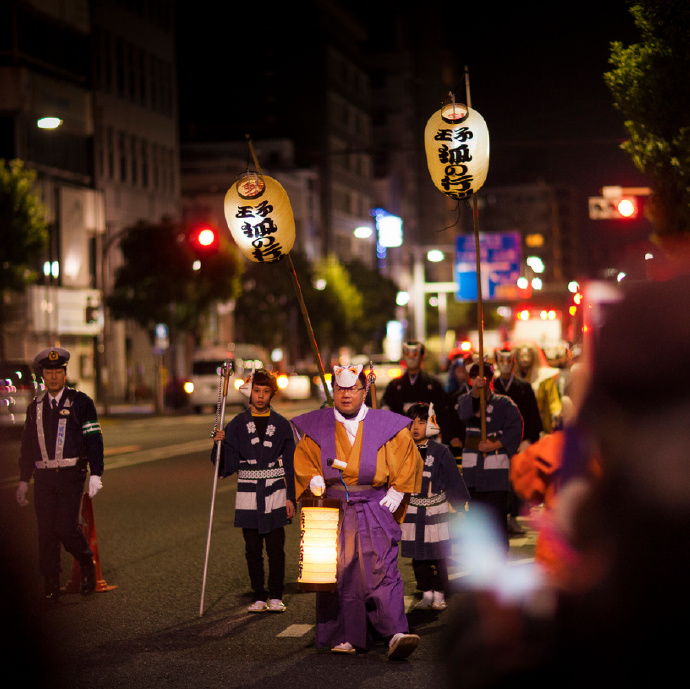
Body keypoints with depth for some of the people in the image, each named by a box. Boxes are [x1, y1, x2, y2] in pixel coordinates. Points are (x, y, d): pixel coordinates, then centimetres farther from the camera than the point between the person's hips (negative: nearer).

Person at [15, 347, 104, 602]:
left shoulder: (81, 402, 1)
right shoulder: (35, 407, 13)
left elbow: (94, 439, -1)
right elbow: (27, 445, 18)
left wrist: (95, 474, -8)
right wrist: (23, 480, 16)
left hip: (71, 475, -4)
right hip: (44, 477, 4)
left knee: (66, 527, -13)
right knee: (46, 531, 2)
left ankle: (86, 562, 16)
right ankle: (51, 585, 11)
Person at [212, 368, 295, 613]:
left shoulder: (281, 425, 4)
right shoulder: (237, 425, 4)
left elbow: (290, 464, 6)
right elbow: (228, 464, 1)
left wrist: (290, 497, 1)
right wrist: (220, 443, -16)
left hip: (275, 494, -1)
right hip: (248, 496, 1)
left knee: (276, 549, -1)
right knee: (253, 551, 5)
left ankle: (276, 597, 8)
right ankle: (259, 597, 13)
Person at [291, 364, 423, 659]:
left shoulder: (386, 426, 2)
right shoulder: (317, 427, 7)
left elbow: (409, 458, 10)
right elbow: (302, 459, 16)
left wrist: (397, 491, 1)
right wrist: (313, 478, -4)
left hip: (375, 511, -2)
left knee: (382, 570, -12)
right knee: (338, 573, 2)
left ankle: (396, 635, -21)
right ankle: (344, 637, 13)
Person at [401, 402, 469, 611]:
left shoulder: (440, 452, -6)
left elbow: (453, 480, -1)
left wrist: (461, 505, -1)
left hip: (436, 511, -3)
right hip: (412, 512, 4)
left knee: (437, 555, -1)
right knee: (418, 556, 7)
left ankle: (439, 595, 8)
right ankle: (426, 594, 17)